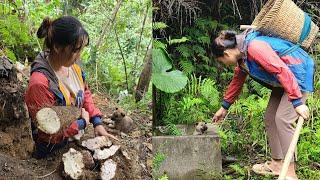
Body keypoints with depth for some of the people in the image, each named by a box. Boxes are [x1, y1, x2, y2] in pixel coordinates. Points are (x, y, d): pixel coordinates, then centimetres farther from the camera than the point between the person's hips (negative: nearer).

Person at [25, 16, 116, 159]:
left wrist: (97, 123, -3)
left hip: (75, 140, 7)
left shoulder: (73, 65, -11)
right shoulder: (39, 83, -33)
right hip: (50, 153, -7)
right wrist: (82, 123, -18)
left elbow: (85, 93, 7)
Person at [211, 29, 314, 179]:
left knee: (283, 119, -16)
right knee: (270, 118, 10)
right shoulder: (241, 56, 5)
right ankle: (277, 164, 17)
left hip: (299, 73, -10)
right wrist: (224, 107, 27)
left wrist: (297, 102, -32)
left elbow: (282, 71, -31)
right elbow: (237, 81, 21)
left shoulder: (255, 47, -28)